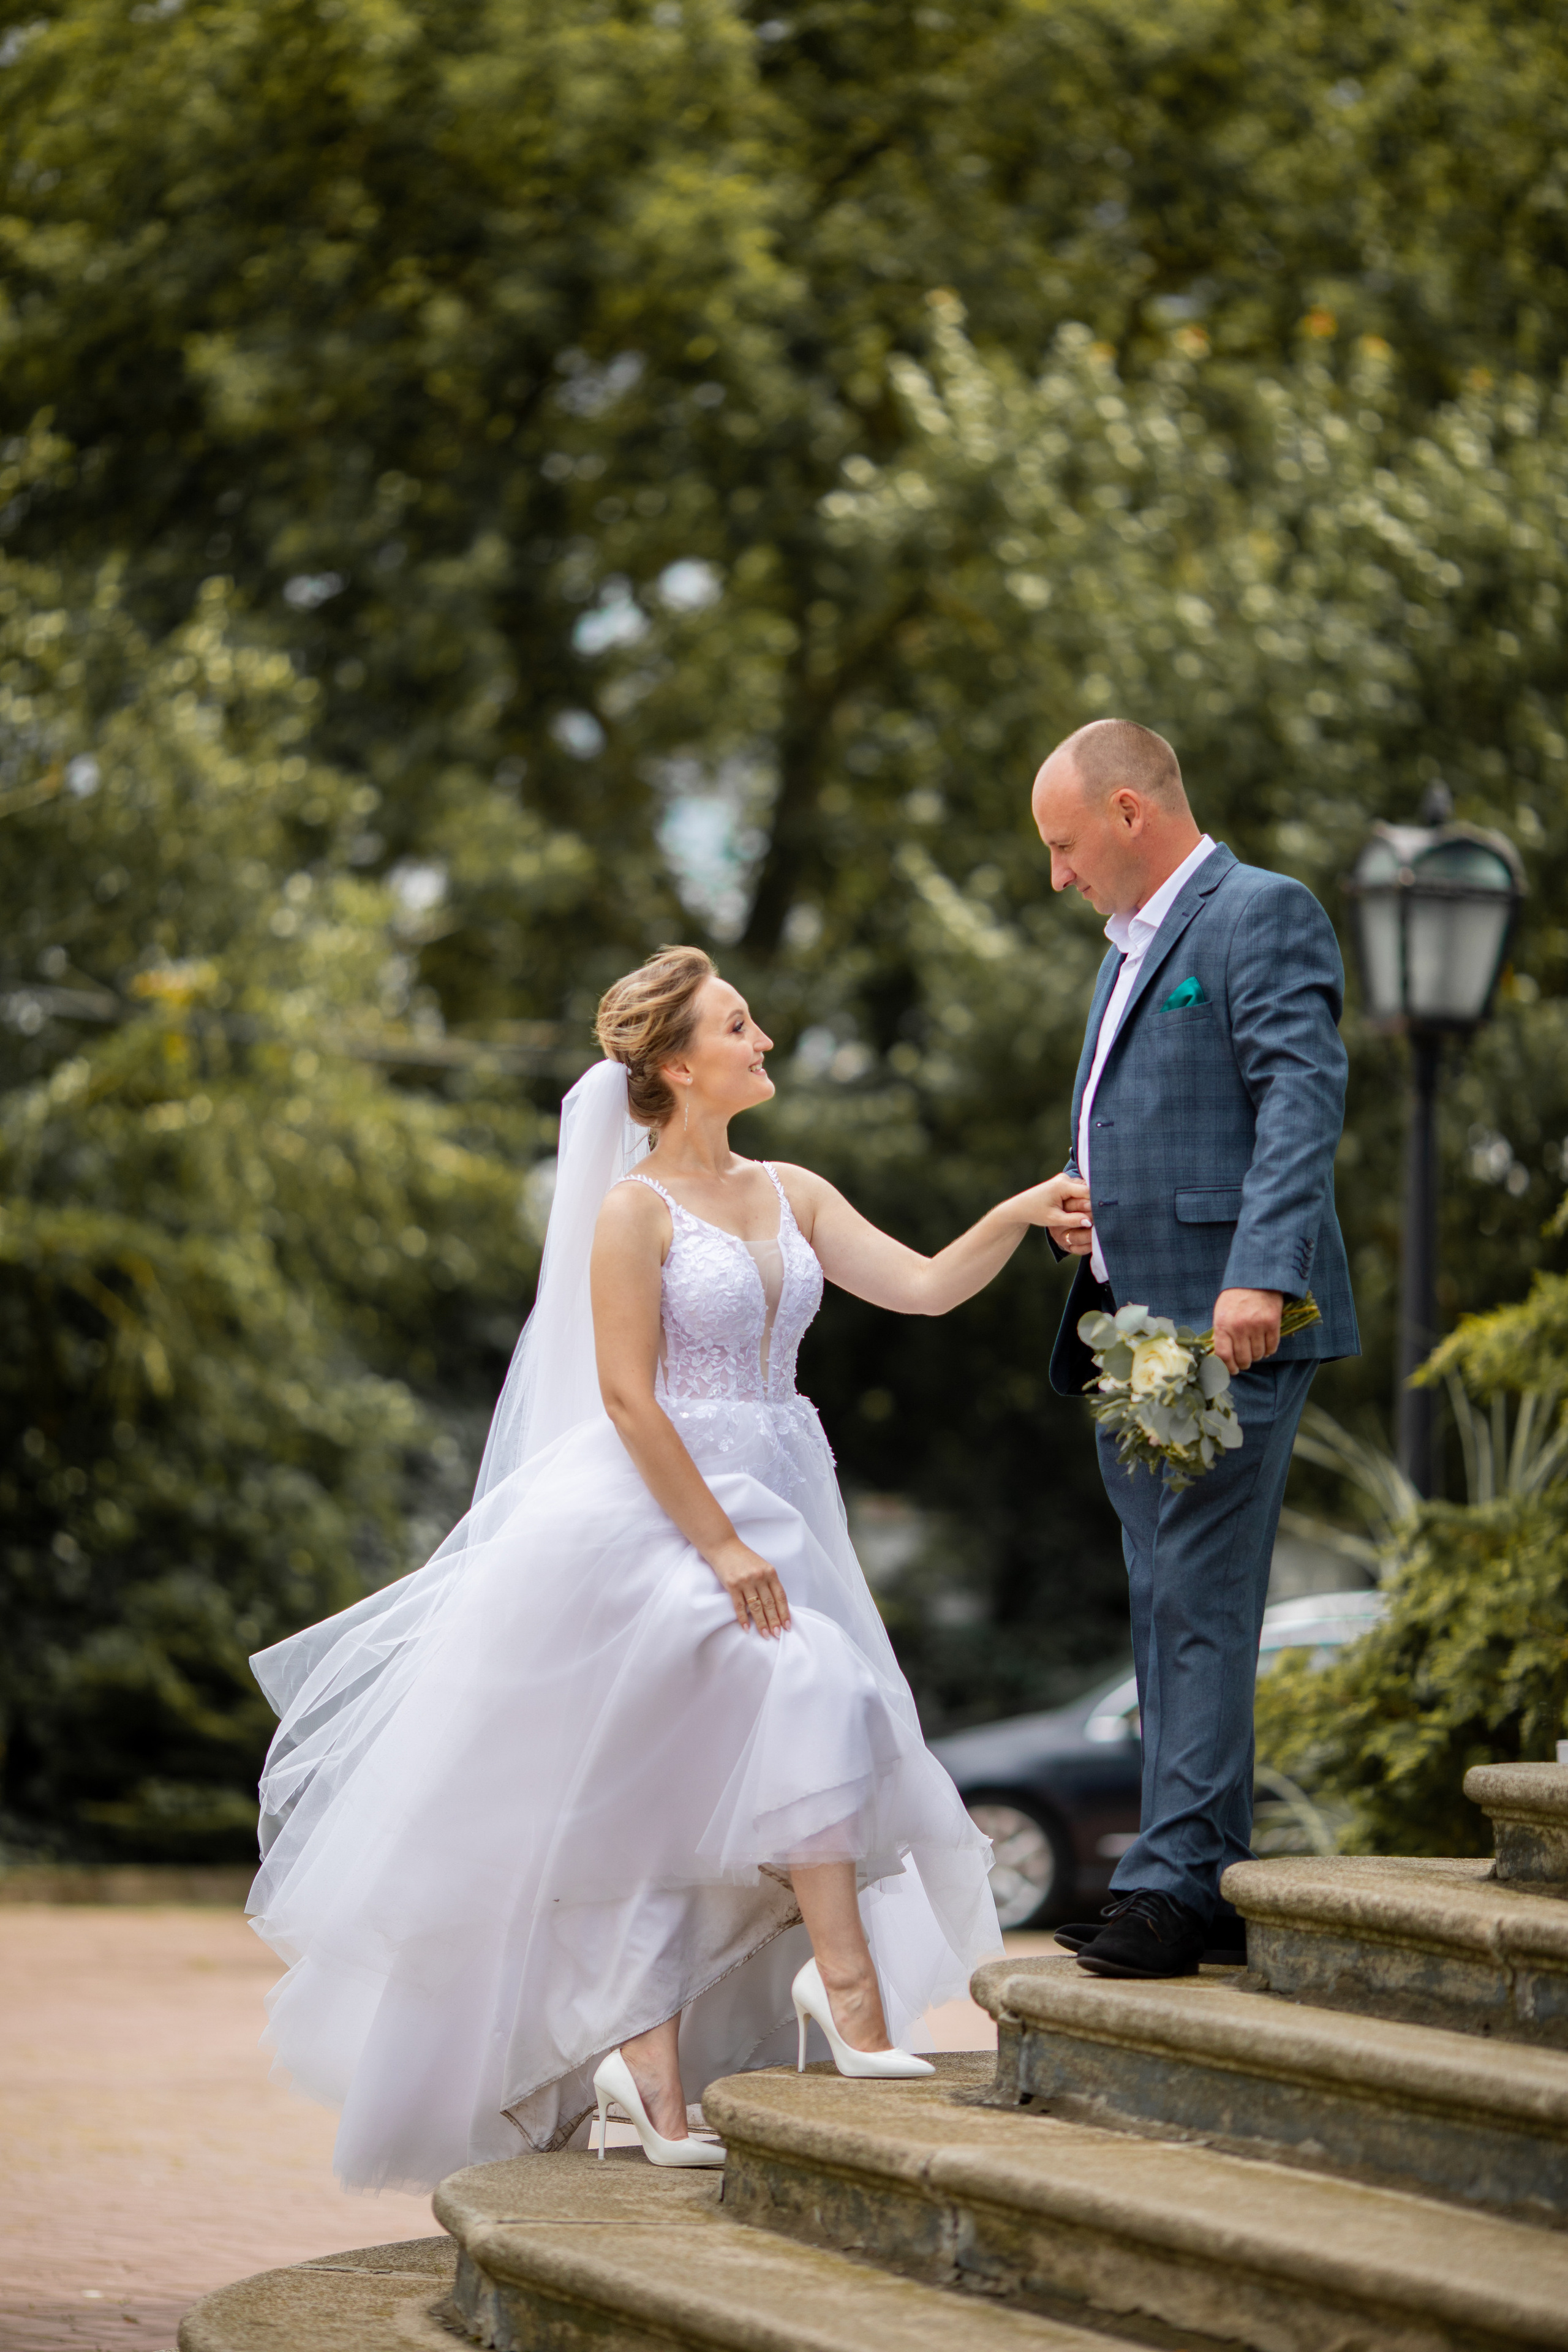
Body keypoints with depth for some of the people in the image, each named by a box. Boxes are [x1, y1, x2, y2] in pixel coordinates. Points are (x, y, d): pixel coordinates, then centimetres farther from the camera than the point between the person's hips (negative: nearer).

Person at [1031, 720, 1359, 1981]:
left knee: (1202, 1605, -11)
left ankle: (1178, 1881, -12)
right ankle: (1202, 1878, 14)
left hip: (1229, 1328, -10)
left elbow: (1305, 1098, -18)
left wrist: (1261, 1275, -29)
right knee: (1170, 1610, 10)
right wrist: (1083, 1202, 10)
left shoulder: (1264, 915, -6)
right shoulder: (1134, 947, 24)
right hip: (1136, 1327, 10)